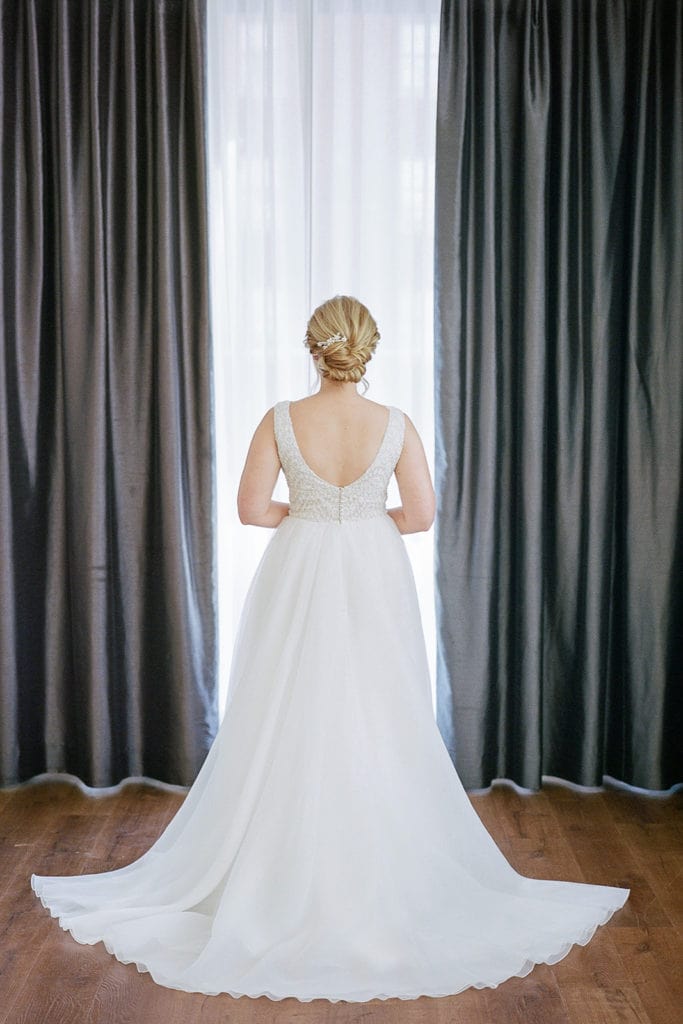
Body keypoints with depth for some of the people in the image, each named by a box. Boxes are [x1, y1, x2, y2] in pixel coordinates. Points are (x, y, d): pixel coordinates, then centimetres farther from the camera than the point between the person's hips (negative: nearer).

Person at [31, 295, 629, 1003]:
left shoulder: (280, 421, -8)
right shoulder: (395, 425, -8)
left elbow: (252, 509, -7)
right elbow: (421, 514, -5)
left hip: (298, 580, 0)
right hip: (374, 581, 0)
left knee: (290, 728, 10)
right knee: (377, 730, 11)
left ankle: (283, 874, 22)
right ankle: (381, 877, 22)